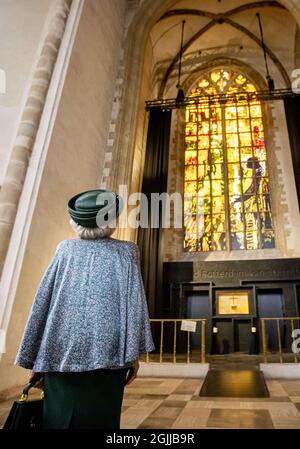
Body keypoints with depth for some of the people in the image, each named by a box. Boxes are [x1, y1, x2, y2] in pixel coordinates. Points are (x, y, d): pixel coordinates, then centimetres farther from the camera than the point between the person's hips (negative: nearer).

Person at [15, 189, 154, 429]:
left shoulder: (66, 250, 8)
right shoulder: (124, 251, 3)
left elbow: (42, 304, 6)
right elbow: (132, 302, -5)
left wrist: (36, 360, 11)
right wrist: (133, 354, -2)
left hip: (60, 353, 2)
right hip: (105, 353, -2)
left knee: (58, 419, 9)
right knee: (99, 419, 5)